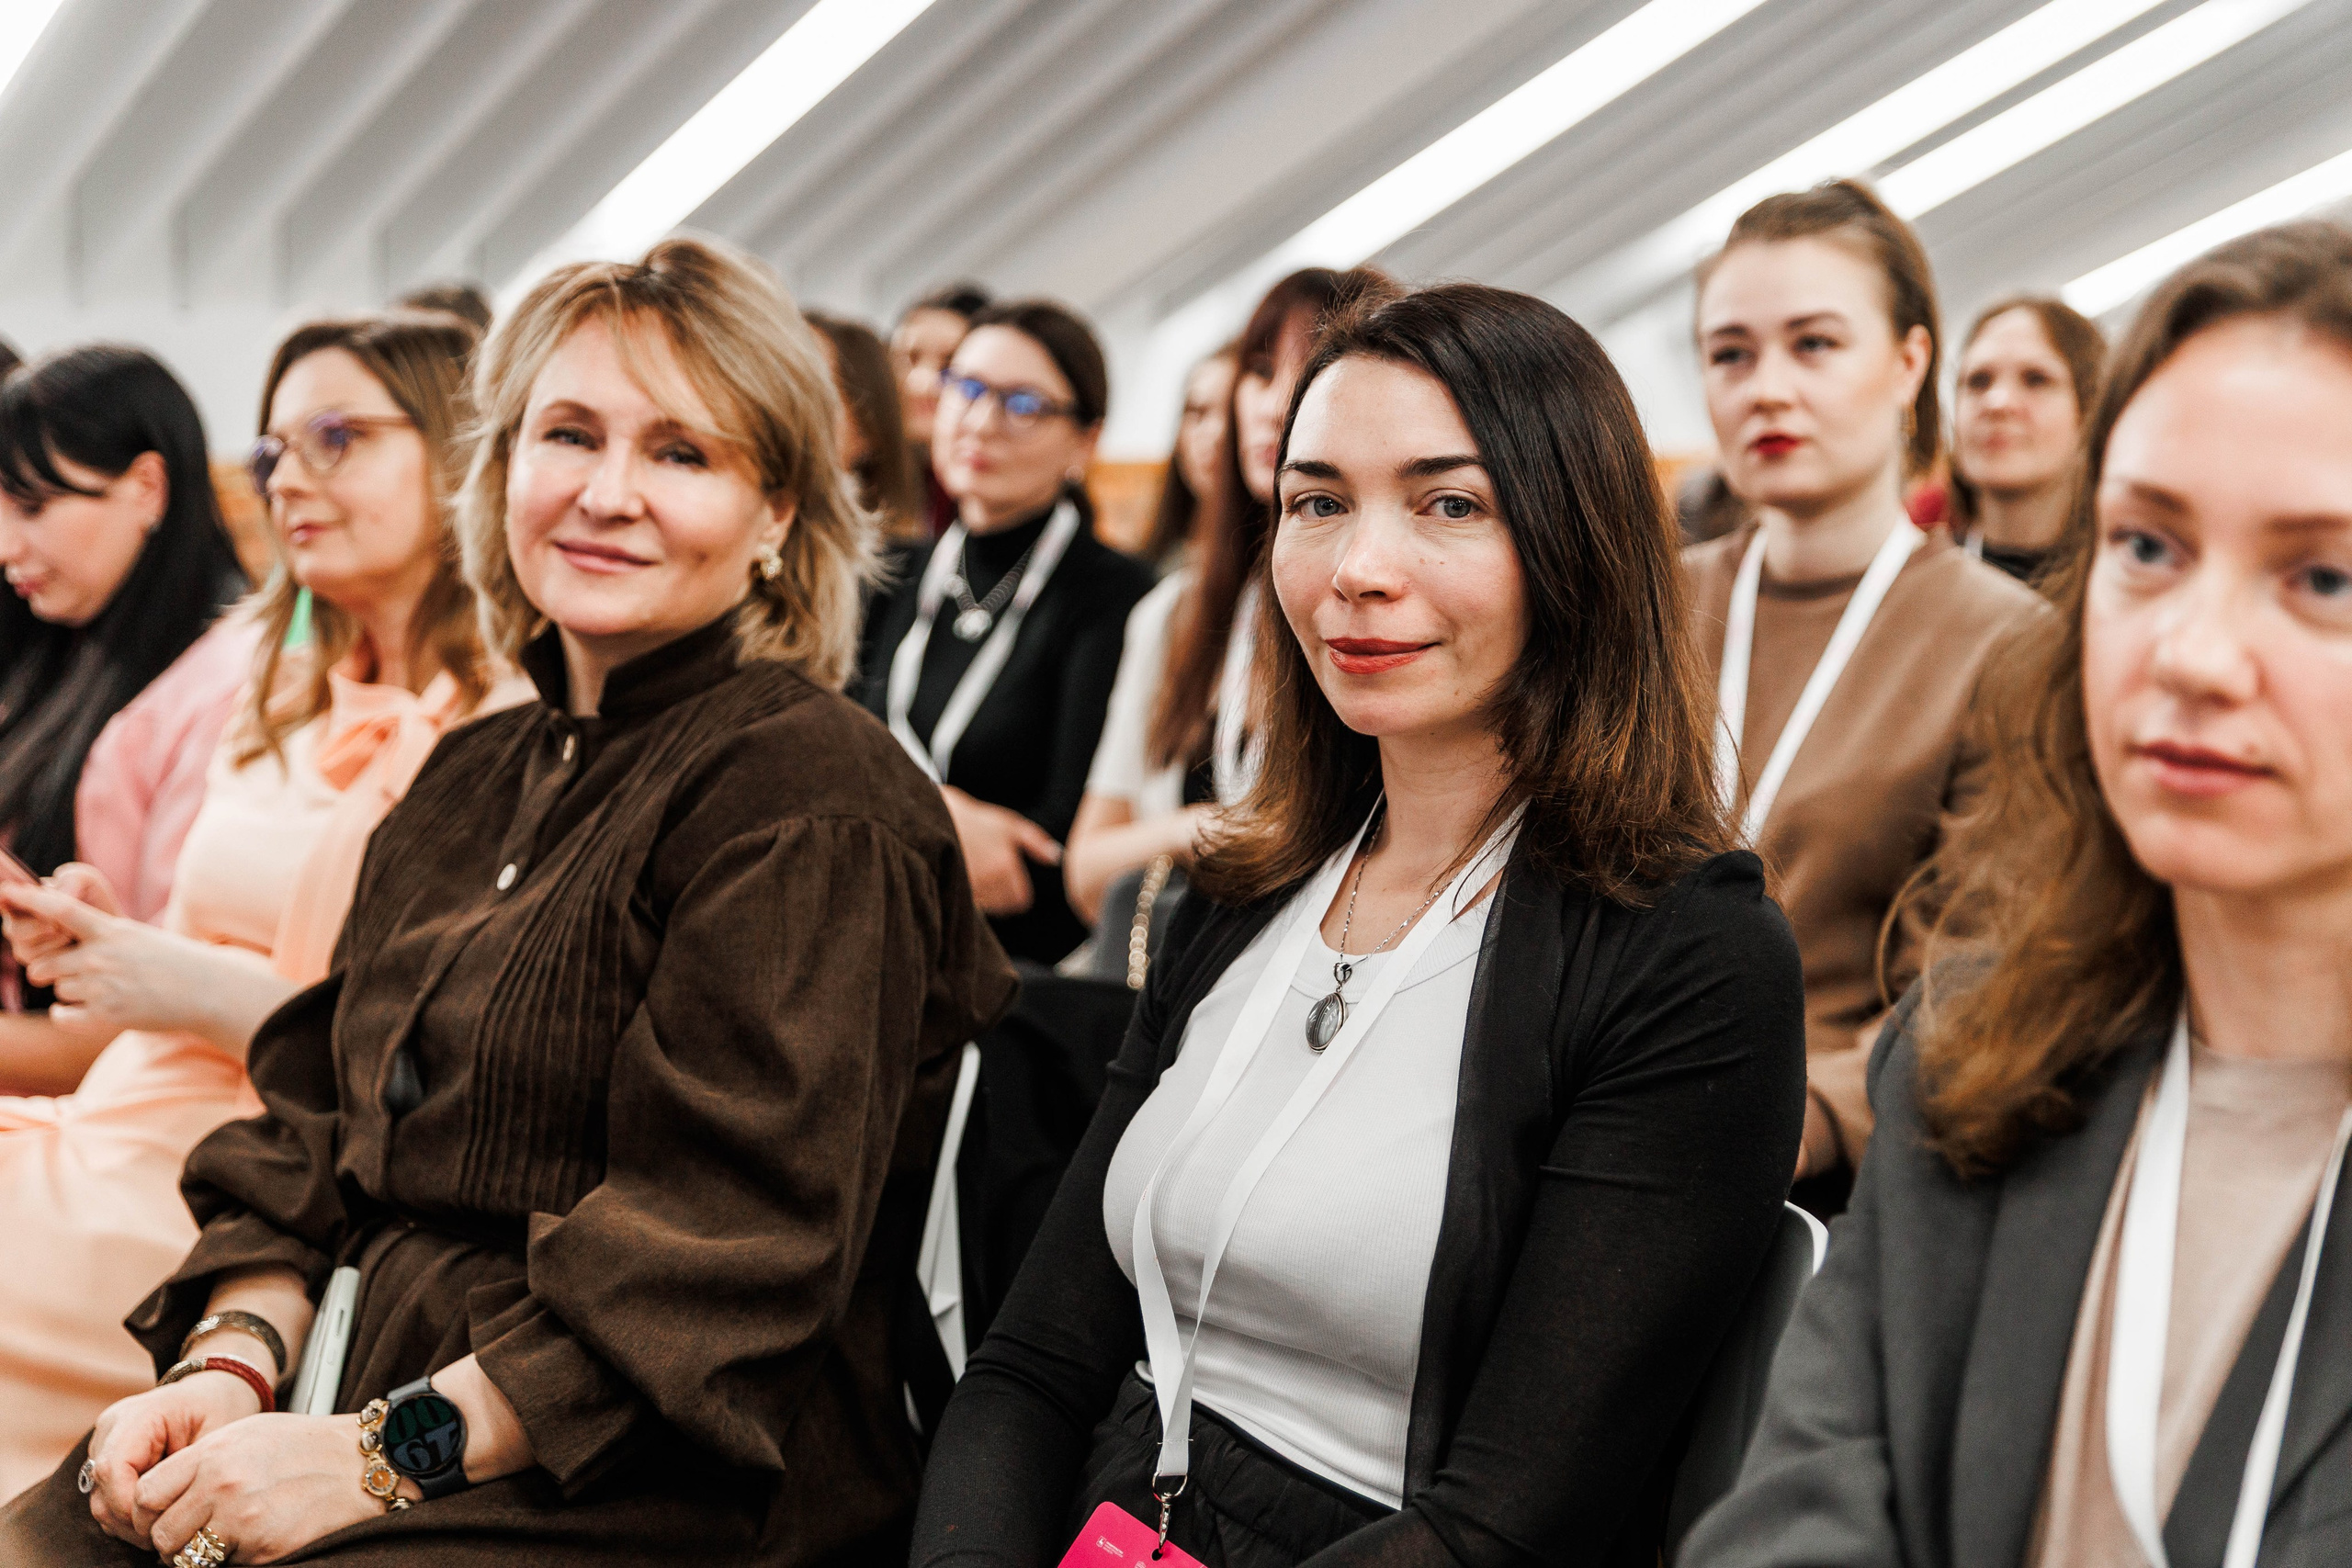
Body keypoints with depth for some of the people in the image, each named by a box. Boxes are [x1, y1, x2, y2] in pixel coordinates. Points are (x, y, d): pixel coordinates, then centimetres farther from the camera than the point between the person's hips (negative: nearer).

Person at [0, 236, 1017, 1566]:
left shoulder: (814, 796, -10)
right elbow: (315, 1120, 17)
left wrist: (384, 1455, -19)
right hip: (391, 1417, 7)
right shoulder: (472, 779, 17)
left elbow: (727, 1242, -17)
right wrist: (232, 1364, -1)